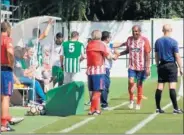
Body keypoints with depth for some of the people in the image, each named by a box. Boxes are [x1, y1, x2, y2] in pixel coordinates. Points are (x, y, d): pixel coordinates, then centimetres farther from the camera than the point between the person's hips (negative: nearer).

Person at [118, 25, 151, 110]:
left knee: (139, 85, 4)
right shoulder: (129, 39, 3)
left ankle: (138, 104, 16)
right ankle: (131, 100, 9)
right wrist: (119, 54, 1)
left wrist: (147, 68, -10)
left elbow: (147, 55, -6)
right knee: (130, 82, -13)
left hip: (141, 67, -2)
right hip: (131, 66, 2)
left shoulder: (144, 40, -7)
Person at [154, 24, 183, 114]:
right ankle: (175, 108, -12)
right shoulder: (173, 42, -8)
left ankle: (158, 108, 8)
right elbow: (177, 56, -8)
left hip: (162, 65, 5)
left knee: (160, 87, 5)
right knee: (172, 87, -9)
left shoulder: (158, 41, 6)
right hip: (171, 65, -5)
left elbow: (156, 56, 12)